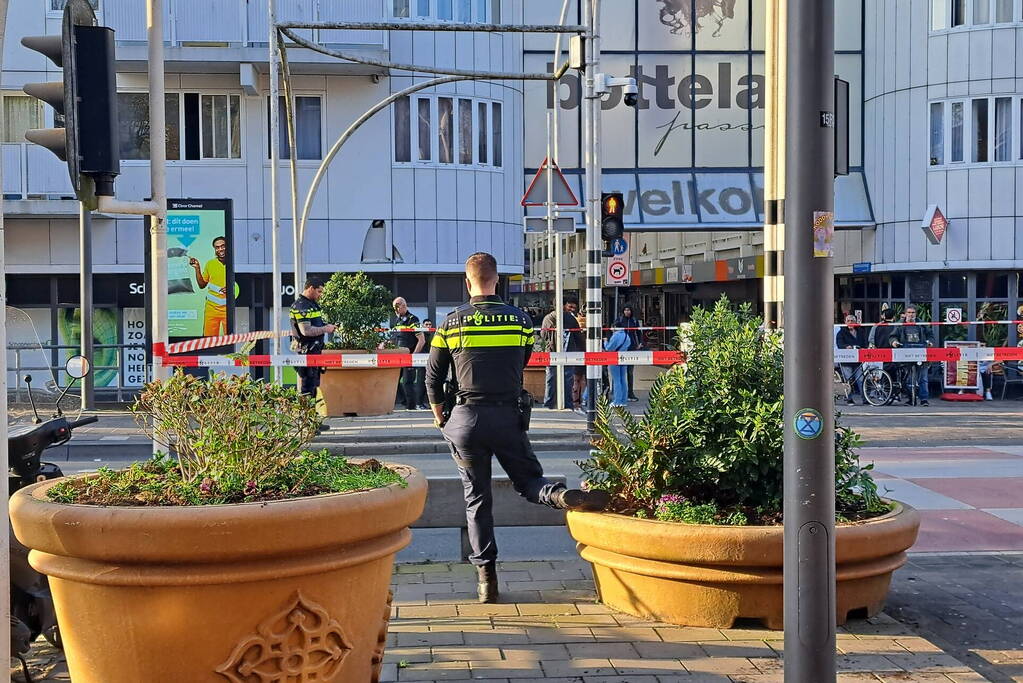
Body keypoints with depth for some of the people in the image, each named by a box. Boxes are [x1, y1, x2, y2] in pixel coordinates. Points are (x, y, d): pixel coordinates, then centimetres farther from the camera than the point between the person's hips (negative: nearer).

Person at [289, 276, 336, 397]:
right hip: (306, 351, -10)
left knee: (315, 383, 15)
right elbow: (306, 331, -26)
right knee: (308, 384, -7)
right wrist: (325, 329, -15)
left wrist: (326, 326, 10)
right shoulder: (301, 306, -17)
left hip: (315, 350, 10)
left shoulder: (312, 304, 15)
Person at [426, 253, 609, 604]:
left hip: (466, 419, 0)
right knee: (529, 481, 13)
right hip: (508, 416, 0)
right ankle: (563, 495, -22)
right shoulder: (520, 319, 3)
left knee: (476, 498, 9)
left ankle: (486, 576, 7)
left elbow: (433, 378, 4)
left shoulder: (451, 322, -1)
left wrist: (439, 416, 19)